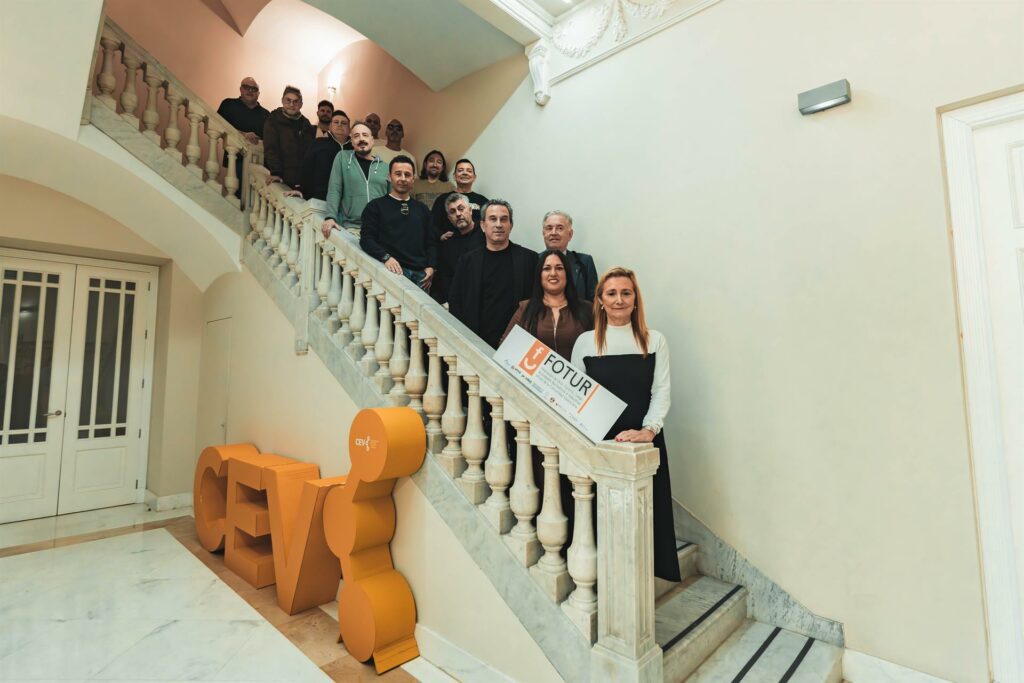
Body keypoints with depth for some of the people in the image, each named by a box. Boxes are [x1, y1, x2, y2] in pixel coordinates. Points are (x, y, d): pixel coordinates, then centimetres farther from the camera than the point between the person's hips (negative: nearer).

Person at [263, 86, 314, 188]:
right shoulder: (273, 121, 3)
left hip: (303, 180, 3)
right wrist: (275, 173, -22)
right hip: (280, 179, -3)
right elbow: (270, 149, -8)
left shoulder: (307, 125, 15)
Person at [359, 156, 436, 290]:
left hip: (421, 274, 4)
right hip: (394, 271, -3)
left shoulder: (422, 209, 23)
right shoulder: (376, 205, 10)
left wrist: (431, 267, 1)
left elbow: (430, 243, 19)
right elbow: (366, 239, 0)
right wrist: (385, 257, -18)